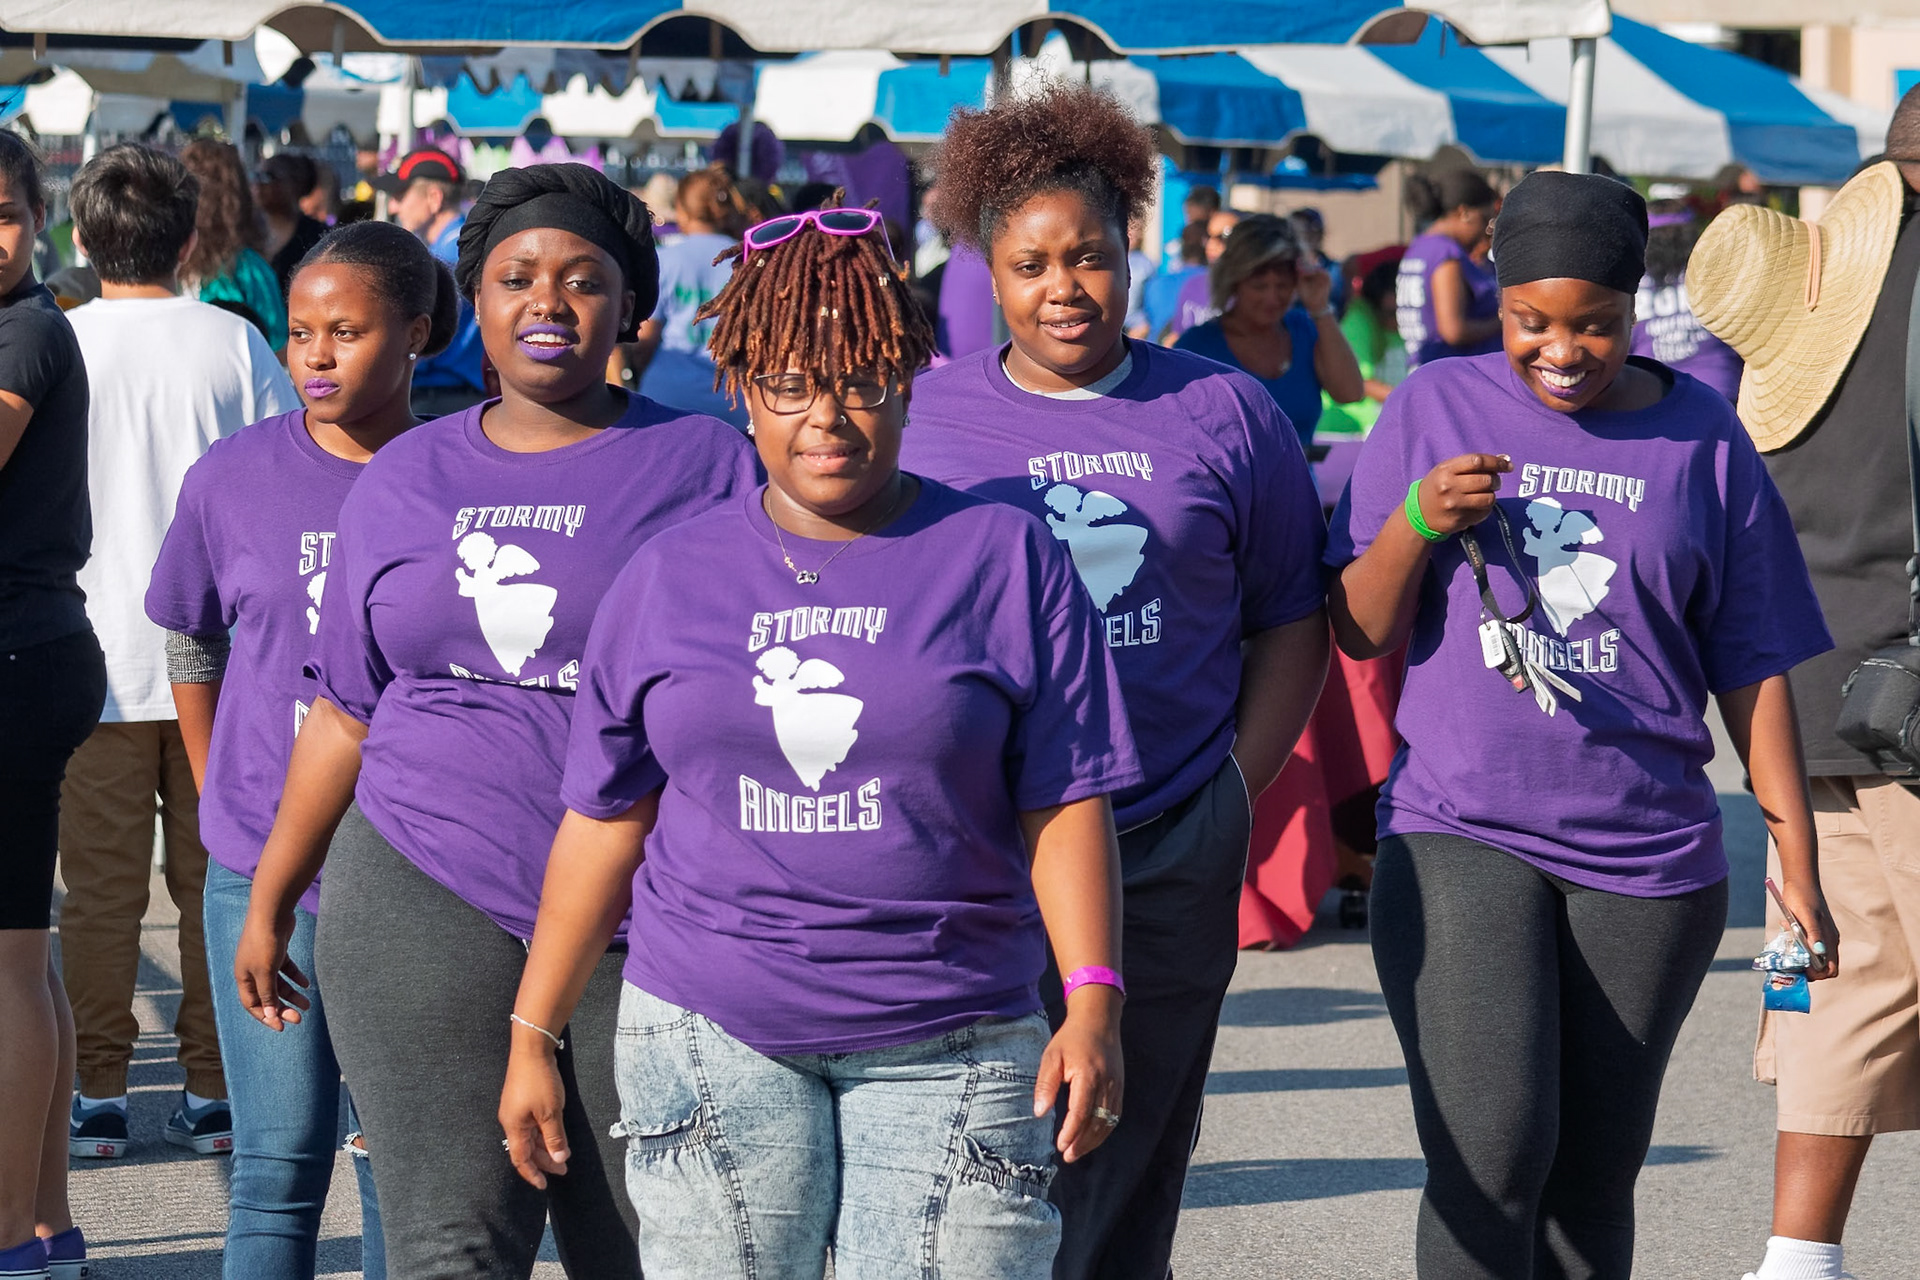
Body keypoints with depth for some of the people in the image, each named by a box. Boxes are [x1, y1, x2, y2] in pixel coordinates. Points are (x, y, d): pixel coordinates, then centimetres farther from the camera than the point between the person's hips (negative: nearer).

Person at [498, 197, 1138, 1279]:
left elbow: (1064, 805, 0)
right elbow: (607, 820, 12)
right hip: (711, 1033, 2)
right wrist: (533, 1034, 9)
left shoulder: (1006, 559, 3)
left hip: (950, 1046, -1)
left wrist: (1094, 1001, -11)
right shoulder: (671, 576, 9)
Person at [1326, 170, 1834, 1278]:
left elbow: (1752, 669, 8)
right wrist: (1417, 521, -14)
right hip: (1459, 840, -1)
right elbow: (1362, 633, 5)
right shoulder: (1433, 409, 4)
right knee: (1491, 1156, -17)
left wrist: (1799, 863, 5)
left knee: (1594, 1180, 5)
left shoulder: (1702, 438, 5)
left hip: (1647, 859, 1)